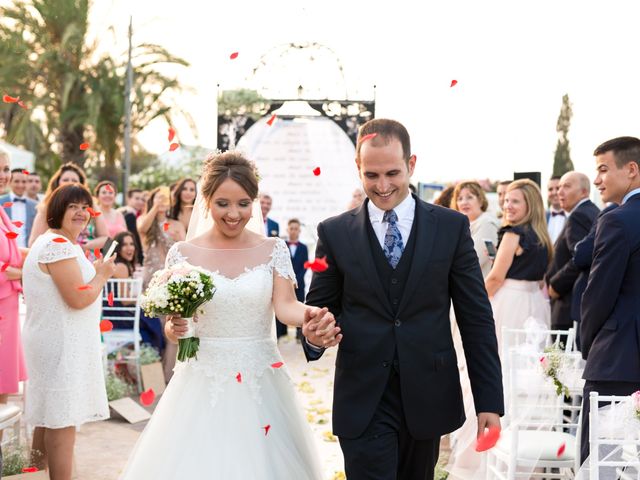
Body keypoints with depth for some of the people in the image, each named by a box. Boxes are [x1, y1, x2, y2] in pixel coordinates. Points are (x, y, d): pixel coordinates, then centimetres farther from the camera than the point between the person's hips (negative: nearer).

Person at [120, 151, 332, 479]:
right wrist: (174, 329, -19)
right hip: (202, 383, 0)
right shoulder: (183, 253, 0)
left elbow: (285, 306, -12)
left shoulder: (273, 250, 1)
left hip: (261, 382, 0)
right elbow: (172, 328, 4)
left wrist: (310, 315, -33)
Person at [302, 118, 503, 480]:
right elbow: (319, 309, 7)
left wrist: (489, 402, -2)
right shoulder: (335, 233, 1)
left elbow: (477, 318, 1)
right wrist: (314, 336, -17)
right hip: (364, 401, -1)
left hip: (428, 396, 1)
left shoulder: (451, 227, 1)